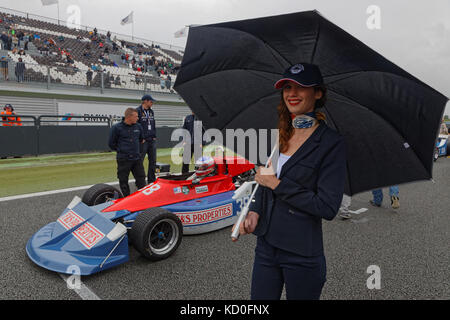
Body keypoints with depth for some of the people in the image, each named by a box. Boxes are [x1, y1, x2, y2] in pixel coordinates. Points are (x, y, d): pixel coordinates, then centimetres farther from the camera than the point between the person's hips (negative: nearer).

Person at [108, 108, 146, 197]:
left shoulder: (138, 127, 4)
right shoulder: (116, 128, -8)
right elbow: (111, 144, 0)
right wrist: (121, 150, 5)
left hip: (137, 158, 4)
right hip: (123, 159, -3)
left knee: (141, 178, 7)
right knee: (123, 181, 6)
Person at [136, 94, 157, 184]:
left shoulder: (151, 112, 14)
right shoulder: (138, 111, -9)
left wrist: (154, 136, 12)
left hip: (152, 140, 7)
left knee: (153, 161, 11)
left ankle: (151, 180, 22)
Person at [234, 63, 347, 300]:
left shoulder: (331, 143, -13)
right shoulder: (280, 135, 6)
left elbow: (328, 208, -18)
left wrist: (277, 184, -17)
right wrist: (255, 211, -3)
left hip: (302, 255, -5)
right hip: (266, 245, 6)